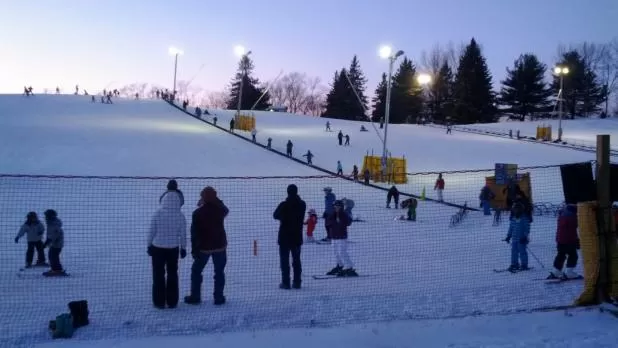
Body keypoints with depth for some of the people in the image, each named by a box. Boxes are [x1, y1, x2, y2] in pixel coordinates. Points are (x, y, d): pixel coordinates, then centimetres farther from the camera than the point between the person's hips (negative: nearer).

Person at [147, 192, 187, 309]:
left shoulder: (158, 214, -12)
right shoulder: (180, 216, -9)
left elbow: (151, 231, -7)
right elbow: (183, 234, -4)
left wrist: (149, 245, 7)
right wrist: (183, 248, 9)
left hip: (158, 248, -1)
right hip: (173, 249, 1)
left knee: (158, 275, 12)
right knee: (172, 274, 15)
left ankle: (159, 302, 16)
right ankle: (172, 302, 19)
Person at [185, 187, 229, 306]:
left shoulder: (198, 213, -13)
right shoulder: (220, 210, -7)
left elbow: (194, 233, -10)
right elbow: (226, 210, 21)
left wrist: (194, 250, -3)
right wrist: (216, 200, 17)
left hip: (203, 247, -2)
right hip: (220, 246, 2)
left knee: (196, 271, 15)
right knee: (219, 272, 11)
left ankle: (195, 297, 18)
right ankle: (219, 297, 11)